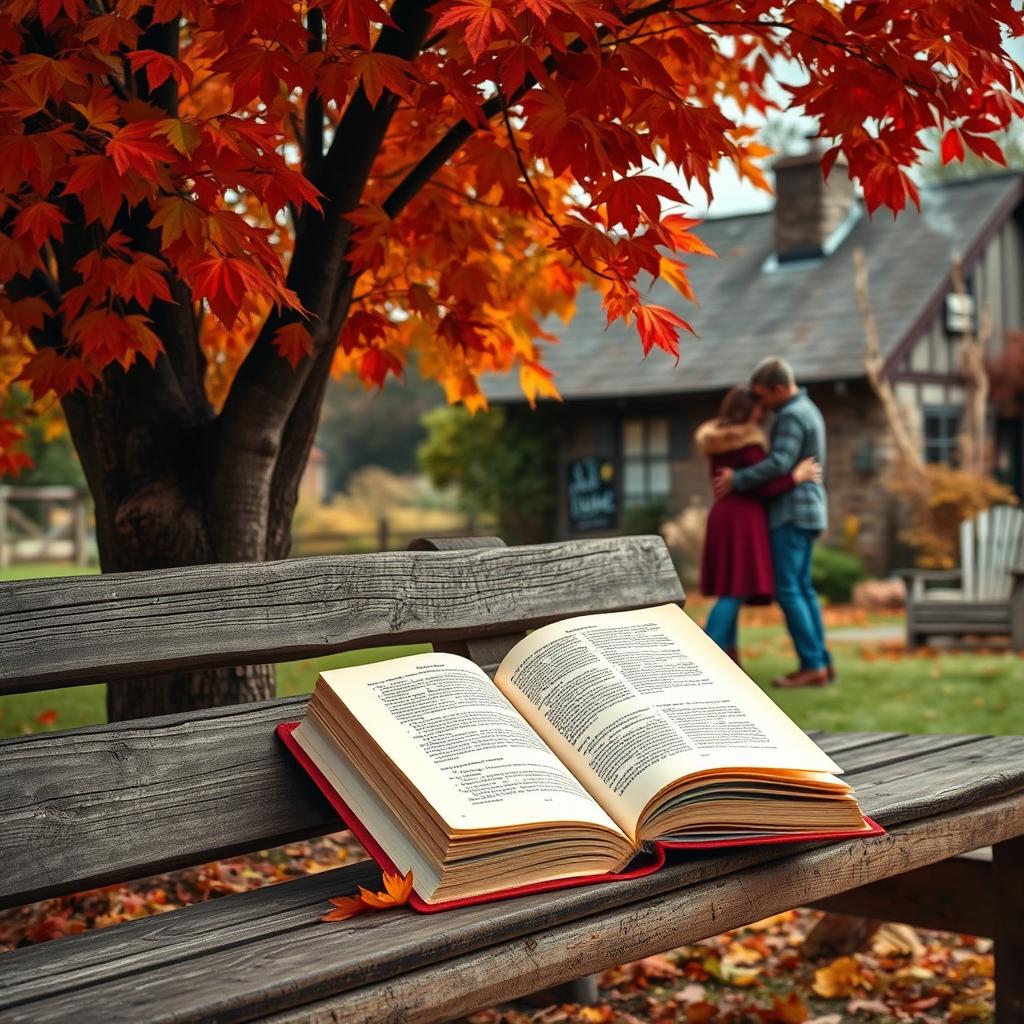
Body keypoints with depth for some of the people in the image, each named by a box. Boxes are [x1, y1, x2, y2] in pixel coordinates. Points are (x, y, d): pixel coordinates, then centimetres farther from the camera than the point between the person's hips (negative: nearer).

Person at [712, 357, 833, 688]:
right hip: (805, 510, 10)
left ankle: (812, 665, -10)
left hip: (791, 512, -10)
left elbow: (778, 464, -26)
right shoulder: (808, 410, 17)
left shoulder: (791, 416, -15)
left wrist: (736, 481, -18)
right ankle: (821, 663, 8)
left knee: (787, 590, -9)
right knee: (801, 588, 10)